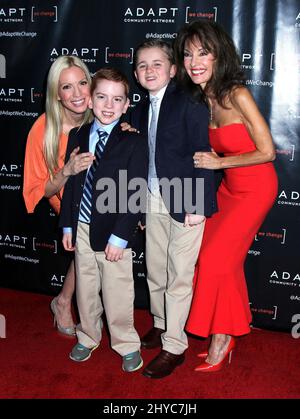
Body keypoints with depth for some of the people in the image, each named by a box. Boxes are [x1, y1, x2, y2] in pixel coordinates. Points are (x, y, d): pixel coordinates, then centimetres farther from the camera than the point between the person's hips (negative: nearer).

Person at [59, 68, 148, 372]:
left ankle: (126, 344, 27)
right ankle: (88, 336, 39)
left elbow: (135, 193, -14)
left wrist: (119, 236, -16)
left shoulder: (134, 143, -11)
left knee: (117, 293, 7)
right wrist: (67, 225, 5)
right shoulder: (77, 137, 4)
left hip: (113, 232, -4)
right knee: (85, 288, 19)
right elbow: (70, 183, 7)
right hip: (82, 228, 5)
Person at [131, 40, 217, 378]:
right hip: (152, 203, 7)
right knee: (154, 271, 18)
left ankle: (174, 347, 13)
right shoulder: (140, 111, 12)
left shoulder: (189, 104, -9)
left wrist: (198, 206, -18)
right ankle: (161, 326, 38)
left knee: (179, 276, 1)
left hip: (184, 204, -7)